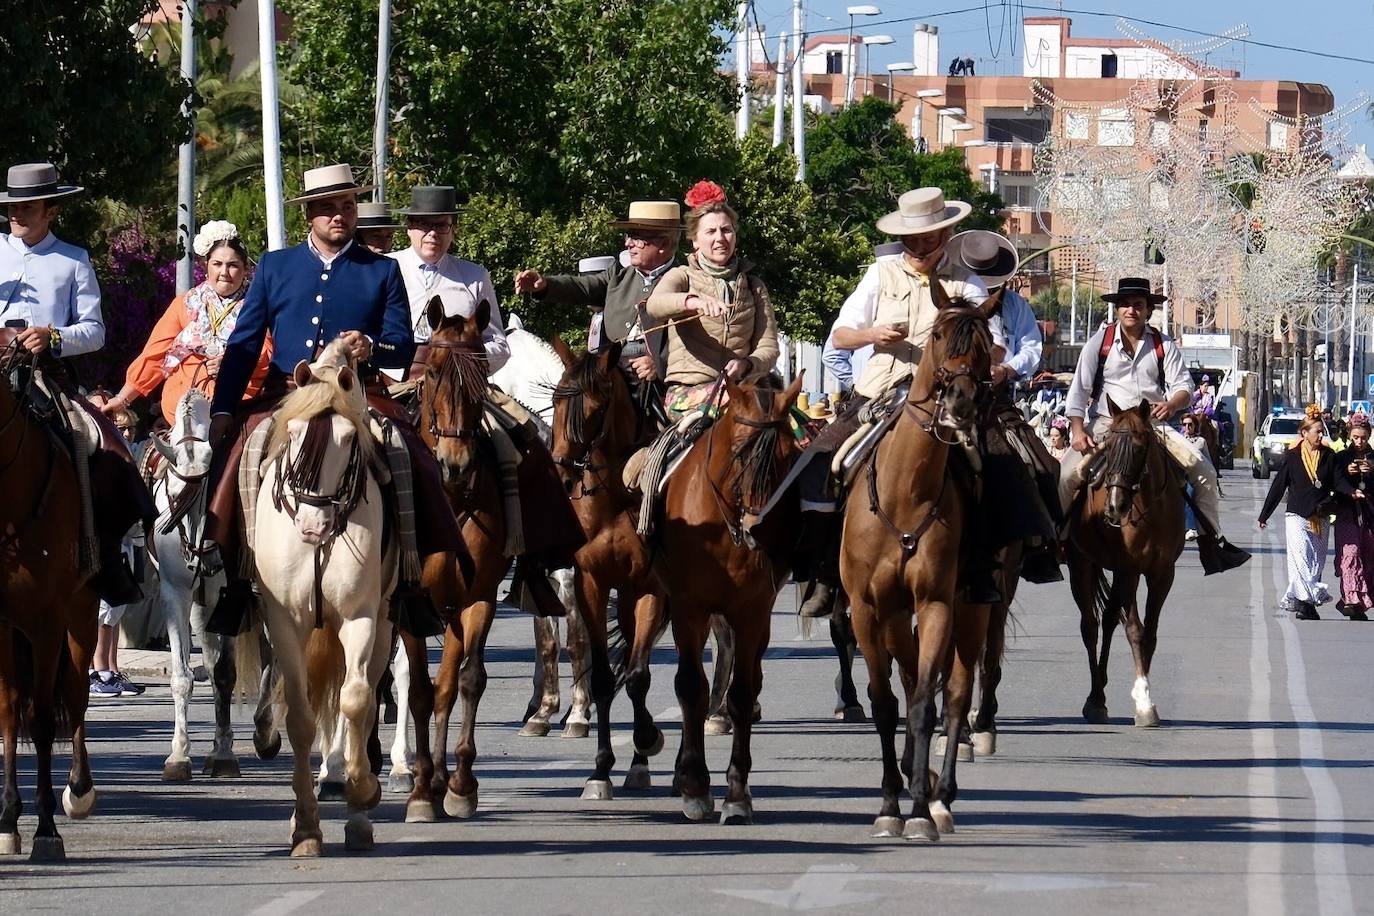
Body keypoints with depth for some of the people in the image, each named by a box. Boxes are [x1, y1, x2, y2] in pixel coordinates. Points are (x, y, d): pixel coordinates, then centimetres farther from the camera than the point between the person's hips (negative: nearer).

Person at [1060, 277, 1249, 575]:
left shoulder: (1164, 345, 3)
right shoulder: (1100, 341, 0)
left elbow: (1183, 387, -2)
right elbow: (1080, 388, 0)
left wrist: (1172, 404, -26)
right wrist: (1078, 431, -11)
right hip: (1105, 424, -2)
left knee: (1203, 470, -12)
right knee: (1067, 475, -22)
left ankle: (1211, 543, -6)